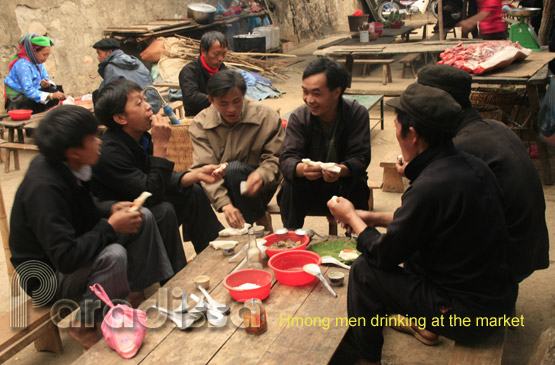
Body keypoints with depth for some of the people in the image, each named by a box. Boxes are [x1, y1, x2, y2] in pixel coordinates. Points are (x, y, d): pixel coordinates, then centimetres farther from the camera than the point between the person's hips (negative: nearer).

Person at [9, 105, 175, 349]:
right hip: (46, 274, -9)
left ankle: (134, 293, 9)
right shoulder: (43, 188, -32)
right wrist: (111, 226, -26)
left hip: (70, 249, 9)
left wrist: (112, 209, -6)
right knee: (113, 255, -36)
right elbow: (66, 258, -36)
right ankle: (84, 326, -12)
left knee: (144, 218, 3)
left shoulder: (64, 168, -5)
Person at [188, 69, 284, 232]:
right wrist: (224, 204, -34)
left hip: (258, 188, -2)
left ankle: (261, 222, -12)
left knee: (235, 168, -33)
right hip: (220, 188, 2)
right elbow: (205, 169, -17)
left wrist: (261, 176, -33)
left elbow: (275, 159, -7)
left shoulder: (267, 117, -8)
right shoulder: (200, 124, -7)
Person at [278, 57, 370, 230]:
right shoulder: (299, 116, -10)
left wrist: (341, 170, -44)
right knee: (290, 186, -29)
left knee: (358, 186, -31)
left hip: (343, 186, 0)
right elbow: (287, 158, -18)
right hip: (308, 188, 1)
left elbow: (360, 157, -19)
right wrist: (301, 169, -45)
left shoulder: (357, 114, -12)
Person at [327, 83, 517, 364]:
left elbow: (384, 254, -14)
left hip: (467, 318, -8)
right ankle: (422, 323, 35)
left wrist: (350, 217, 2)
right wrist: (373, 217, 15)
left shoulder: (431, 187, -28)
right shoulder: (471, 165, -1)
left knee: (365, 269, -1)